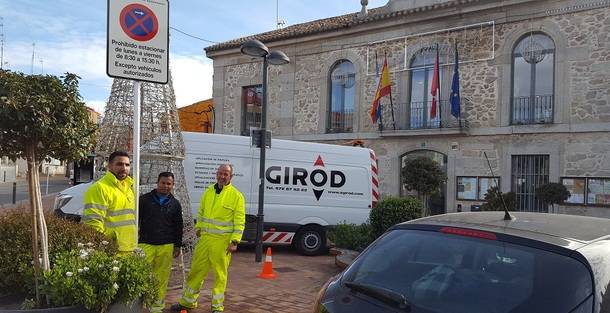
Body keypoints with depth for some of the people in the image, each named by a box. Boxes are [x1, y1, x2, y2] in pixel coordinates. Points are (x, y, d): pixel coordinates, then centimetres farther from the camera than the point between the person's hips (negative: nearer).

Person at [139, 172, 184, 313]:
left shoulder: (175, 204, 10)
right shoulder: (145, 199, 3)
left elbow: (178, 226, 15)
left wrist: (177, 245, 12)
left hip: (166, 246, 2)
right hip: (146, 244, -2)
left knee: (162, 276, 1)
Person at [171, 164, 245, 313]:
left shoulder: (236, 196, -6)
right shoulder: (208, 192, 9)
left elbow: (240, 221, -8)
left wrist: (234, 242, -13)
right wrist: (199, 230, 16)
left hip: (222, 242, -4)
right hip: (205, 239, 5)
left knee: (220, 274, 4)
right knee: (196, 270, 12)